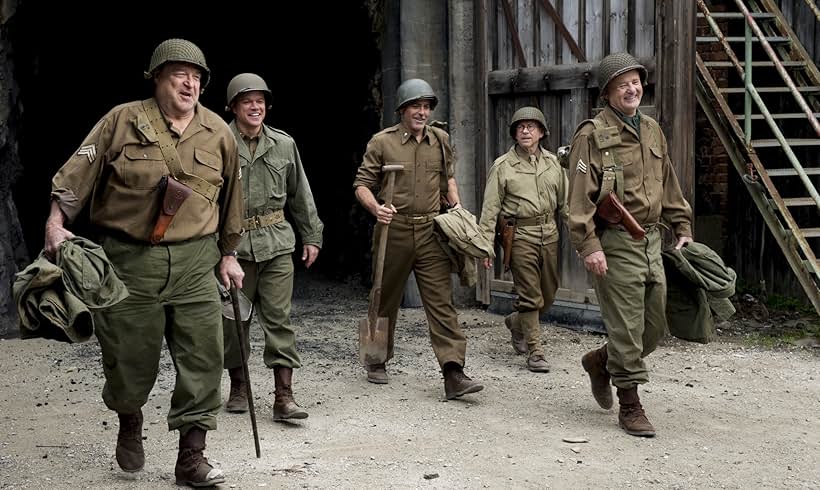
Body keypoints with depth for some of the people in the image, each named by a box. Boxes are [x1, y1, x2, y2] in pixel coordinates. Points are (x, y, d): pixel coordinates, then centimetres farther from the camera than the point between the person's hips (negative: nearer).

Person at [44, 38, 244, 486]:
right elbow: (78, 174, -5)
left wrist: (229, 254, 19)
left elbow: (230, 198, 16)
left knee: (202, 357, -4)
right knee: (130, 356, 7)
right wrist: (56, 222, -17)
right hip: (129, 260, -2)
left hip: (195, 262, 2)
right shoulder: (123, 121, -2)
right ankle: (130, 420, 39)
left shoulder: (218, 133, 6)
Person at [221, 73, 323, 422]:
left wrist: (311, 236, 17)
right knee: (233, 318, 8)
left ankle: (283, 398, -2)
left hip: (276, 243, 2)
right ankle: (238, 388, 26)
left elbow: (300, 194, 16)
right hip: (233, 245, -2)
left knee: (279, 319, -3)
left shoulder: (284, 145, 8)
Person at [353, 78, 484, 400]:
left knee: (442, 301, -7)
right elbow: (362, 184, -1)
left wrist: (456, 204, 10)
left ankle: (453, 373, -13)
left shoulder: (440, 140, 10)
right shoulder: (382, 142, -2)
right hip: (393, 230, -2)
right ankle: (377, 362, 32)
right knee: (386, 300, 12)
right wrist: (375, 207, -20)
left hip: (431, 231, 2)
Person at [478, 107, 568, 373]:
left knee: (548, 294, 12)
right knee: (530, 296, -5)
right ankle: (535, 352, 3)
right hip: (521, 236, -5)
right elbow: (490, 209, -3)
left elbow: (565, 202, 15)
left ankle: (516, 322, 38)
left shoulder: (552, 162, 11)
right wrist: (486, 245, -9)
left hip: (549, 234, 5)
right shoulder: (502, 166, -1)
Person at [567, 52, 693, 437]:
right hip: (615, 243, -7)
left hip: (651, 242, 7)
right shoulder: (592, 135, -7)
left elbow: (668, 185, 23)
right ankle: (630, 406, 7)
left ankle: (602, 362, 36)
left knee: (655, 325, 12)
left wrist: (683, 228, 19)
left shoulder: (652, 130, 16)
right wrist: (588, 245, -19)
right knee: (626, 326, -4)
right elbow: (580, 197, -12)